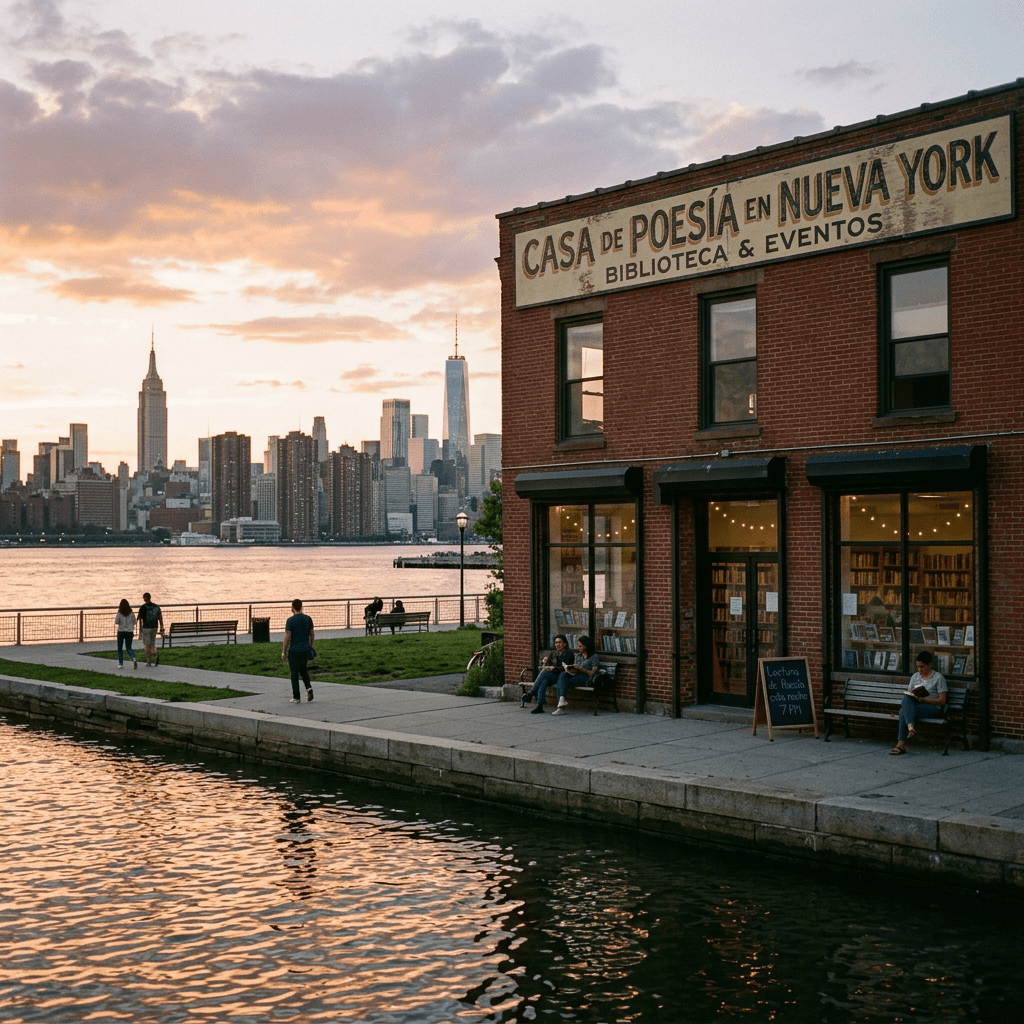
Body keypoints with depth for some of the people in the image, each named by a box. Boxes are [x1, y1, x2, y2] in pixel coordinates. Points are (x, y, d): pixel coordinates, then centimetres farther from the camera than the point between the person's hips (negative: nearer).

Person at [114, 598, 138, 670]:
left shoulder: (119, 613, -10)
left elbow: (116, 622, -8)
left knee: (120, 648, 14)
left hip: (121, 631, -2)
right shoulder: (131, 613, -2)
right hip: (129, 631, 2)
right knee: (129, 648, 6)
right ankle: (134, 659, -21)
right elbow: (134, 622, 4)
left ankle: (120, 663, 14)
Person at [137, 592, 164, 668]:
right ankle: (156, 654, -16)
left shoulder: (142, 607, -7)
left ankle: (148, 662, 5)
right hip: (154, 627, 4)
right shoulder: (156, 607, 6)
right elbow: (160, 618, 4)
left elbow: (140, 620, -8)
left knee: (147, 645, 4)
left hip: (146, 627, -4)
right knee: (152, 645, 14)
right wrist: (161, 629, 8)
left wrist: (140, 632, -5)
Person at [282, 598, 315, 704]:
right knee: (303, 669, 24)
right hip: (305, 649, 4)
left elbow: (287, 637, -13)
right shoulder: (308, 619, 2)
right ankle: (308, 687, 0)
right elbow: (312, 634, 9)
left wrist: (283, 652, -6)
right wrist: (311, 647, 23)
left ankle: (296, 698, 6)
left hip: (294, 650, -4)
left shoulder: (291, 620, -12)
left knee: (294, 673, 4)